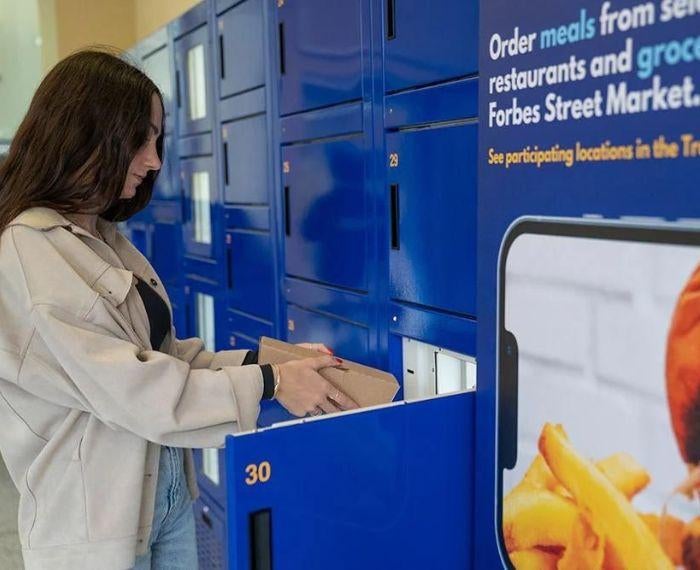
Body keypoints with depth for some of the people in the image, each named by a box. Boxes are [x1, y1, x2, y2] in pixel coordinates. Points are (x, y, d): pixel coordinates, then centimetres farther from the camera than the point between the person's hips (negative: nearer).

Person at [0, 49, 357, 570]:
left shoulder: (107, 240, 7)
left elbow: (161, 354, 5)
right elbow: (129, 386, -23)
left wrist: (265, 361, -6)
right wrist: (269, 384, -20)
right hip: (95, 518, -8)